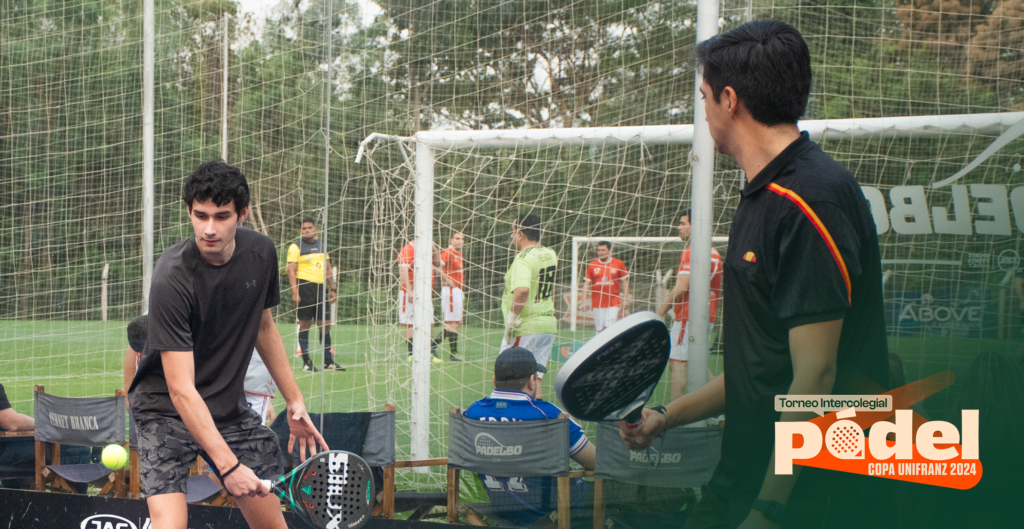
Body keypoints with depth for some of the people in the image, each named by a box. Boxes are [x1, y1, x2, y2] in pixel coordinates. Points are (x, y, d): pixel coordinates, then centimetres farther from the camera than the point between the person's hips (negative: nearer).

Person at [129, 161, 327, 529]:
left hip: (230, 405, 6)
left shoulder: (261, 252, -7)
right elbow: (181, 390, -29)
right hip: (167, 410, -6)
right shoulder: (172, 278, -27)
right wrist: (228, 465, -35)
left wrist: (294, 401, 11)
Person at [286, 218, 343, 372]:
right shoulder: (296, 247, -1)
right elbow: (291, 270, -7)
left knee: (325, 324, 4)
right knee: (305, 324, -2)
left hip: (320, 287, 6)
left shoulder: (321, 246, 17)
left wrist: (332, 288, 17)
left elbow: (328, 268, 23)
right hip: (304, 287, -5)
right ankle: (306, 362, 5)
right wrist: (295, 292, -16)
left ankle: (328, 361, 10)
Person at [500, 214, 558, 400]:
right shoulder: (550, 255, 7)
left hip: (524, 328, -8)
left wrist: (511, 318, -23)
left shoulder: (523, 258, -17)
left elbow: (522, 290, -34)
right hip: (548, 324, 8)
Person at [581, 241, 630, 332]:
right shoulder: (592, 265, 6)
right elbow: (587, 284, 8)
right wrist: (585, 301, 0)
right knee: (599, 330, 2)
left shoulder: (619, 264, 3)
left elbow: (624, 283, 8)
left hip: (613, 304, -2)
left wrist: (626, 300, 3)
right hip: (597, 304, 2)